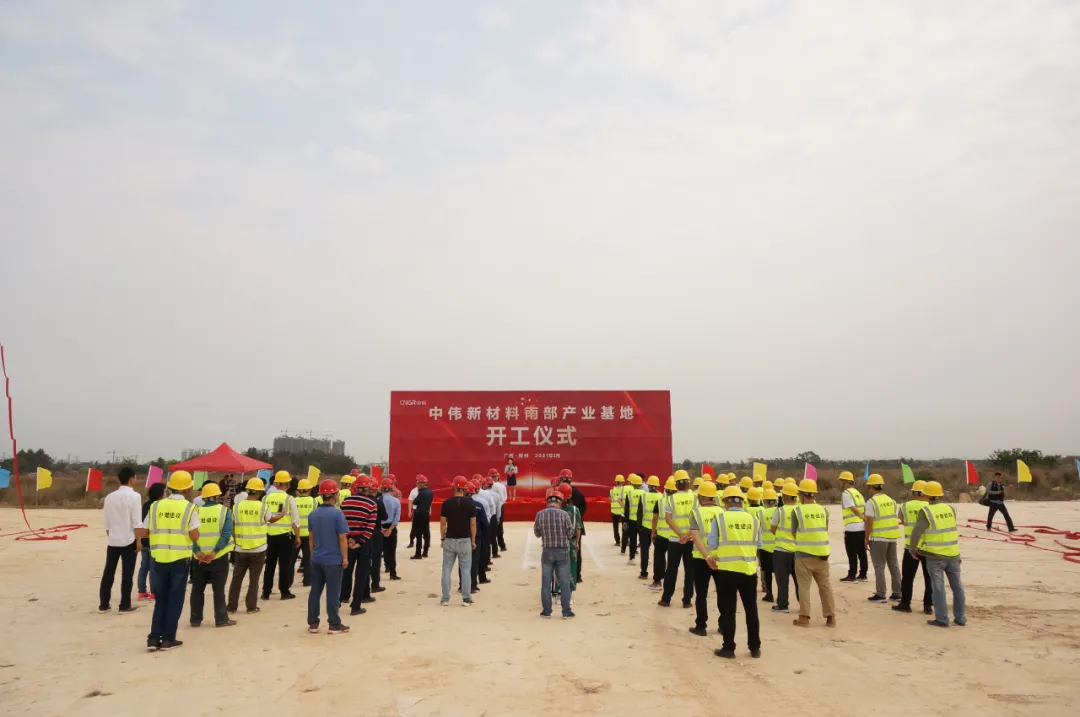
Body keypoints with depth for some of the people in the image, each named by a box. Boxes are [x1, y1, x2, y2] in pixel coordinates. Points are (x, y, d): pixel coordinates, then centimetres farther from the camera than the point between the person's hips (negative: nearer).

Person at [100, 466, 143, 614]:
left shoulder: (109, 496, 6)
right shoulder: (133, 496, -11)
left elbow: (105, 521, 10)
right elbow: (136, 521, -13)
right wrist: (138, 540, -7)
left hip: (112, 540, 5)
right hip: (128, 540, -5)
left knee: (108, 573, 12)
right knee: (127, 574, 2)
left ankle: (103, 604, 17)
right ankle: (125, 605, 7)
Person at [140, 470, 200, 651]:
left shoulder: (156, 506, 3)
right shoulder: (189, 507, -7)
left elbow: (142, 532, 4)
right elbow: (194, 536, -12)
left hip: (159, 558, 3)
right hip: (180, 559, -3)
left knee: (160, 598, 16)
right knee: (175, 599, 8)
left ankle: (154, 638, 14)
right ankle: (168, 639, 12)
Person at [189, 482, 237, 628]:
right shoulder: (224, 511, -5)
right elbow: (226, 533, -16)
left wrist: (197, 551, -15)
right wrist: (215, 551, -18)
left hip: (199, 558, 2)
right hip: (219, 557, -2)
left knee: (197, 589, 15)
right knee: (218, 589, 6)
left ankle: (195, 619, 20)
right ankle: (221, 619, 9)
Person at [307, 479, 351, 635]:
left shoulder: (313, 514, 3)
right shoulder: (337, 514, -16)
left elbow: (310, 538, 11)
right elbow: (342, 538, -14)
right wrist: (345, 558, -6)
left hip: (316, 559, 6)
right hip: (333, 560, -5)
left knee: (315, 591, 13)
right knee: (333, 593, 3)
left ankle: (312, 624, 20)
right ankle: (335, 625, 10)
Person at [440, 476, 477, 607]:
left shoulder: (446, 503, -5)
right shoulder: (470, 503, -6)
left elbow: (443, 523, -1)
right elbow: (473, 524, -4)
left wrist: (442, 538, 10)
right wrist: (473, 540, 6)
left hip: (450, 540, 1)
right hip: (465, 540, -1)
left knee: (446, 569, 9)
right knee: (466, 570, 6)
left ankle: (445, 599, 11)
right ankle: (466, 598, 8)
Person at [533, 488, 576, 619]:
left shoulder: (540, 514, -5)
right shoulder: (564, 514, -10)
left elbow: (537, 533, 5)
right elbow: (571, 534, -6)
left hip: (547, 551, 1)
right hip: (563, 551, -1)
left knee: (546, 582, 10)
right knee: (564, 582, 8)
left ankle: (546, 611, 15)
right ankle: (566, 612, 12)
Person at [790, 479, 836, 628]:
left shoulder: (798, 511, -9)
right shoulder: (823, 510, 1)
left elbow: (794, 533, 1)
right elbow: (825, 530, 10)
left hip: (804, 553, -4)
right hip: (822, 552, 4)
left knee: (804, 586, 4)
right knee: (825, 585, 13)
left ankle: (804, 617, 5)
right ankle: (831, 617, 17)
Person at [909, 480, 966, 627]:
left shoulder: (926, 512, -14)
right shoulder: (950, 509, 1)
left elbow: (916, 534, -18)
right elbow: (950, 527, 14)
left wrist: (913, 549, -3)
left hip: (935, 556, -4)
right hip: (952, 554, 4)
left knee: (939, 587, 4)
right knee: (957, 586, 15)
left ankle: (942, 619, 6)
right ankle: (960, 618, 22)